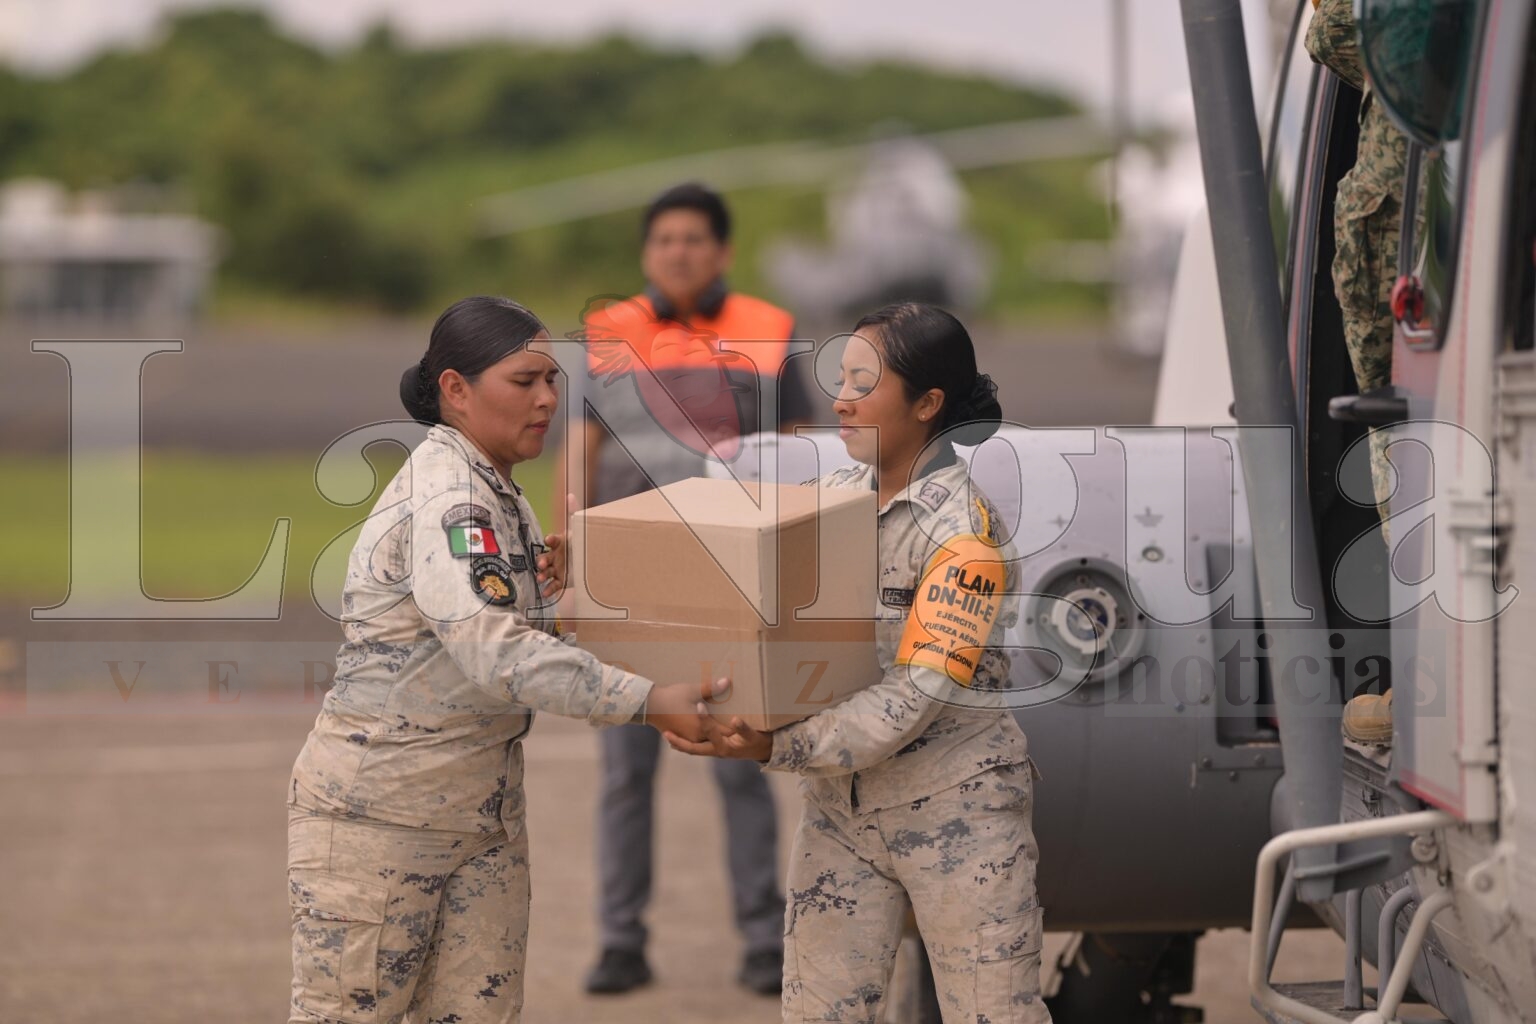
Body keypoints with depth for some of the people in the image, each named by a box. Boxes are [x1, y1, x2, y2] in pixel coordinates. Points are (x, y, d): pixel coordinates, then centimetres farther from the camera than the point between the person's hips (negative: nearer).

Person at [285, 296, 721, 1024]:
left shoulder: (501, 498, 10)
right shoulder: (444, 497, -19)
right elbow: (493, 651, -33)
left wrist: (544, 596, -7)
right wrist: (648, 705, -35)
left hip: (483, 814, 9)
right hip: (377, 815, -9)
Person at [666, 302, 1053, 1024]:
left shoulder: (964, 526, -18)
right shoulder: (835, 492, 2)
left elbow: (919, 694, -24)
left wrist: (776, 748, -30)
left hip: (956, 810, -6)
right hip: (842, 801, 6)